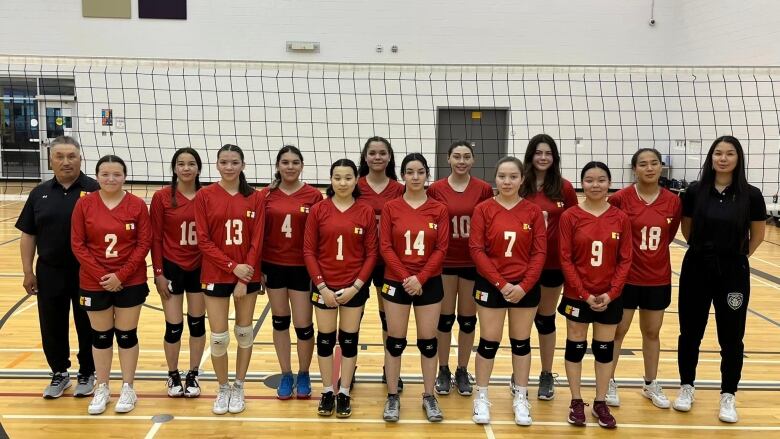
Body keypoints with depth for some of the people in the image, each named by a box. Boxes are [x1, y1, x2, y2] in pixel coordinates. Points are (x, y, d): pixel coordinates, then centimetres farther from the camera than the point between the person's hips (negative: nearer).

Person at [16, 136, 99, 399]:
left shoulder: (95, 191, -6)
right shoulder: (39, 194, 6)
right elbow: (28, 235, 8)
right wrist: (28, 272, 4)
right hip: (49, 272, 3)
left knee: (88, 326, 9)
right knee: (52, 327, 12)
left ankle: (87, 374, 26)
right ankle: (59, 373, 30)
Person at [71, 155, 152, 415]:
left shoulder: (137, 205, -5)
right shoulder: (84, 204, -3)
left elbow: (144, 243, -6)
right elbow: (77, 244, -4)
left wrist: (121, 275, -13)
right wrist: (101, 275, -12)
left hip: (131, 282, -1)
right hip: (94, 283, 1)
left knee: (127, 334, 7)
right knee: (100, 335, 11)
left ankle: (127, 389, 21)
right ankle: (102, 389, 25)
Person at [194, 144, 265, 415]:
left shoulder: (255, 198, -2)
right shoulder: (205, 196, -5)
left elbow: (256, 241, -4)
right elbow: (203, 240, -8)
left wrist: (244, 279, -10)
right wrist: (232, 266, -16)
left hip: (248, 275, 1)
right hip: (216, 276, -1)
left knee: (244, 332, 11)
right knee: (218, 337, 1)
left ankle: (239, 388, 27)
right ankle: (223, 388, 23)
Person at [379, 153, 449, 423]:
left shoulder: (439, 210, -1)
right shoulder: (390, 207, -2)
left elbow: (441, 249, -5)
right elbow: (385, 247, -6)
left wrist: (420, 278, -13)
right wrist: (405, 277, -14)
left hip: (429, 283, 1)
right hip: (396, 282, 0)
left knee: (428, 341, 8)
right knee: (395, 341, 6)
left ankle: (429, 397, 21)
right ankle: (392, 397, 18)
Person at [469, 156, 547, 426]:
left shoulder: (533, 211, -1)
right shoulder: (483, 209, -5)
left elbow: (540, 252, -3)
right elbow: (476, 249, -9)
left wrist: (524, 285, -13)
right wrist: (500, 283, -15)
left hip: (525, 288, 2)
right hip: (491, 286, -1)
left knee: (521, 342, 12)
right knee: (489, 342, 6)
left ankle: (520, 398, 25)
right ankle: (481, 397, 21)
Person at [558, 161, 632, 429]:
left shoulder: (621, 218, -2)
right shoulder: (570, 217, -7)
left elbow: (625, 260, -1)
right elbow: (565, 259, -8)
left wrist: (611, 293, -11)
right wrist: (584, 293, -13)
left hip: (610, 297, 2)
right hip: (577, 295, -1)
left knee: (605, 348, 10)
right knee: (575, 346, 8)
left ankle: (600, 403, 23)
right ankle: (576, 402, 21)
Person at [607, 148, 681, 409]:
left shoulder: (673, 201, -3)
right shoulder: (620, 198, -13)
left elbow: (669, 236, 11)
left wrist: (653, 254, 6)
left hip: (658, 278, 3)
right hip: (626, 277, -3)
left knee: (652, 332, 15)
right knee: (618, 331, 6)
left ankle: (651, 385, 29)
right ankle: (609, 383, 19)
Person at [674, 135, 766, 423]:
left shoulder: (751, 195, -7)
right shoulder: (695, 192, -4)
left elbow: (757, 235, 6)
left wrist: (737, 255, 9)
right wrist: (704, 249, 11)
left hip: (733, 273, -1)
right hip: (696, 269, 1)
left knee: (731, 337, 7)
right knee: (690, 333, 10)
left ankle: (728, 396, 22)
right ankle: (686, 387, 28)